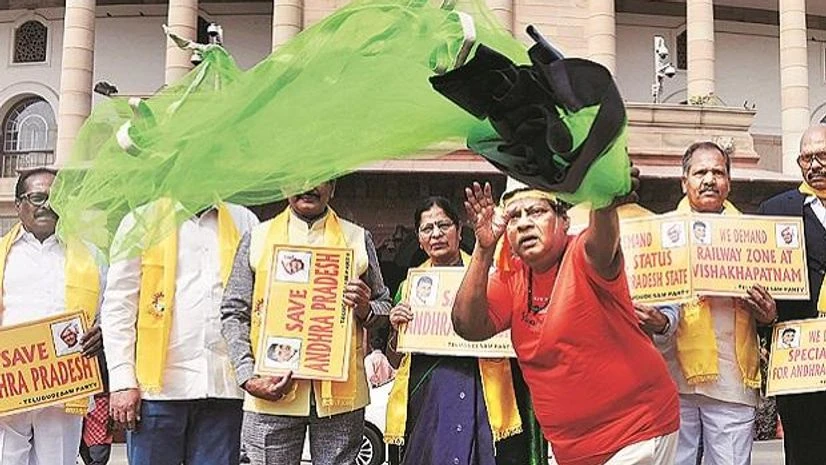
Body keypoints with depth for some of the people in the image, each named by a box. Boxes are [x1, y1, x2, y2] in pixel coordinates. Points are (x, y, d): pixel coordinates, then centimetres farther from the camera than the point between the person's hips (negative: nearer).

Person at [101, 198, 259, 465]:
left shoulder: (244, 222, 14)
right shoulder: (142, 221, 9)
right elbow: (117, 306, 4)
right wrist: (122, 381, -6)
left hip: (225, 386, 2)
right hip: (159, 384, -1)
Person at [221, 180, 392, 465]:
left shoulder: (358, 239, 12)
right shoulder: (257, 238, 11)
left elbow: (383, 305, 16)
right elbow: (234, 313, 6)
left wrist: (365, 310, -8)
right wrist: (249, 378, -7)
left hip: (340, 391, 0)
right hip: (272, 390, 0)